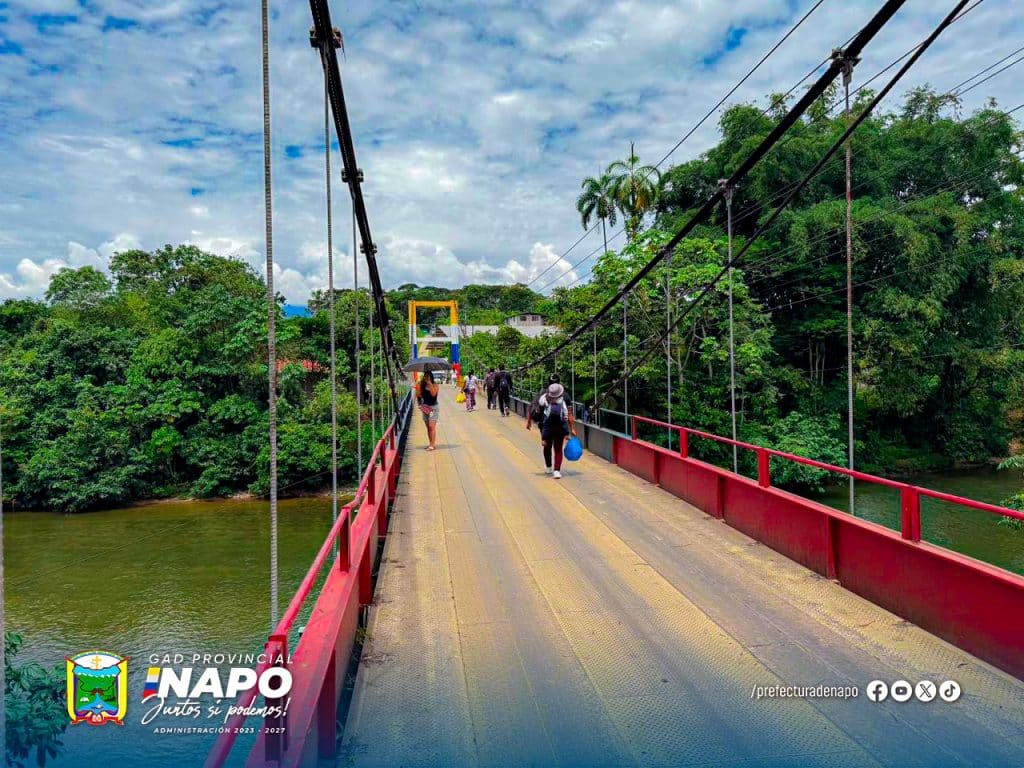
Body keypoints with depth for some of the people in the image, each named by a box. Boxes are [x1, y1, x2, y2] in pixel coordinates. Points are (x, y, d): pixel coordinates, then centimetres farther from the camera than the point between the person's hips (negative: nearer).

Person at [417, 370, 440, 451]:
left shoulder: (435, 385, -5)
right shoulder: (423, 386, 8)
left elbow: (433, 394, -22)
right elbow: (418, 395, -1)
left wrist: (430, 384, -19)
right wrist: (420, 385, -6)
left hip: (434, 407, -5)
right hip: (425, 407, 5)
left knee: (432, 426, -13)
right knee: (428, 427, 8)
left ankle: (433, 444, -14)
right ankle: (431, 444, 16)